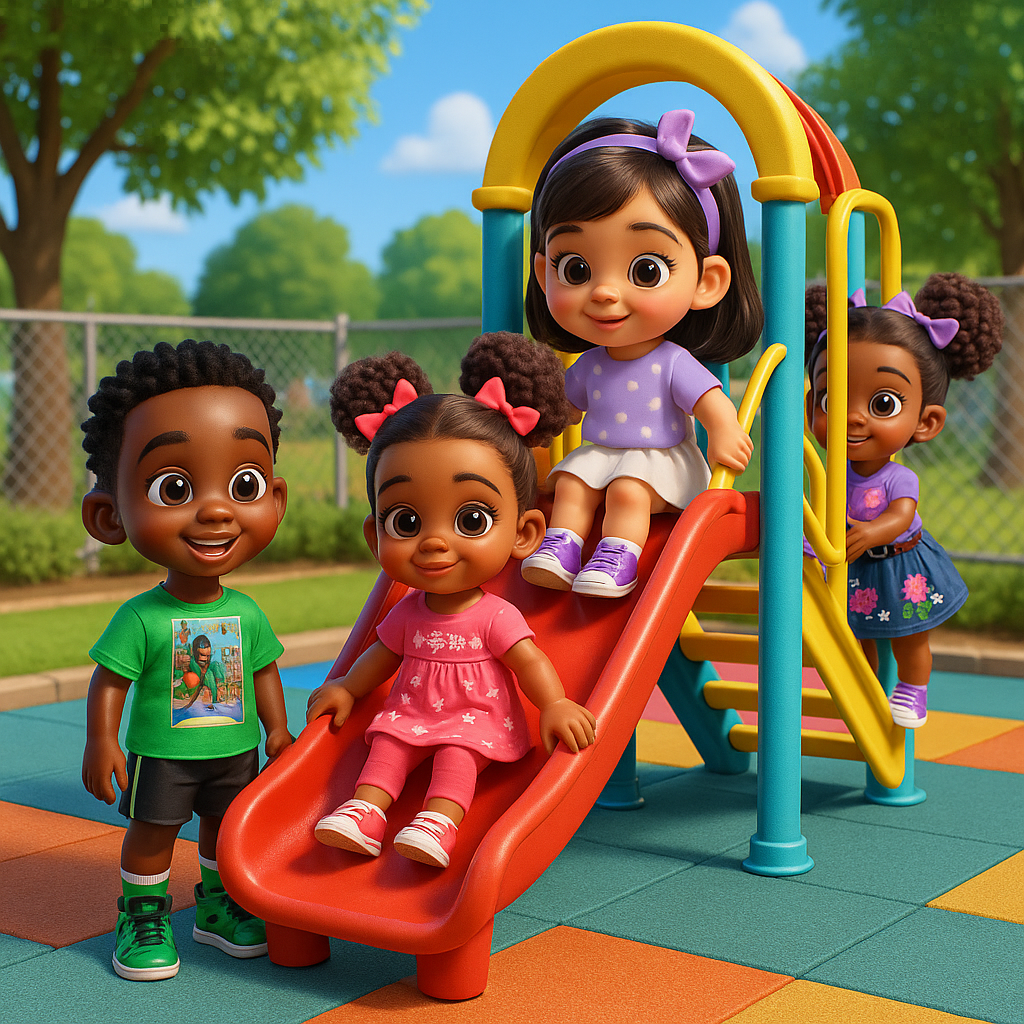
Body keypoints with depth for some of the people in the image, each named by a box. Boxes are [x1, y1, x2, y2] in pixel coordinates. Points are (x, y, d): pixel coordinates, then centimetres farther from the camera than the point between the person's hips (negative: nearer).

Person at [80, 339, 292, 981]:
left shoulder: (247, 613, -6)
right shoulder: (140, 618, -18)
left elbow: (264, 673, 5)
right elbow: (110, 681, -13)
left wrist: (278, 729, 6)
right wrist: (102, 742, -14)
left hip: (237, 750, 4)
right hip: (161, 753, -4)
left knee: (225, 828, 17)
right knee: (152, 832, 8)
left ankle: (218, 907, 37)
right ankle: (143, 916, 25)